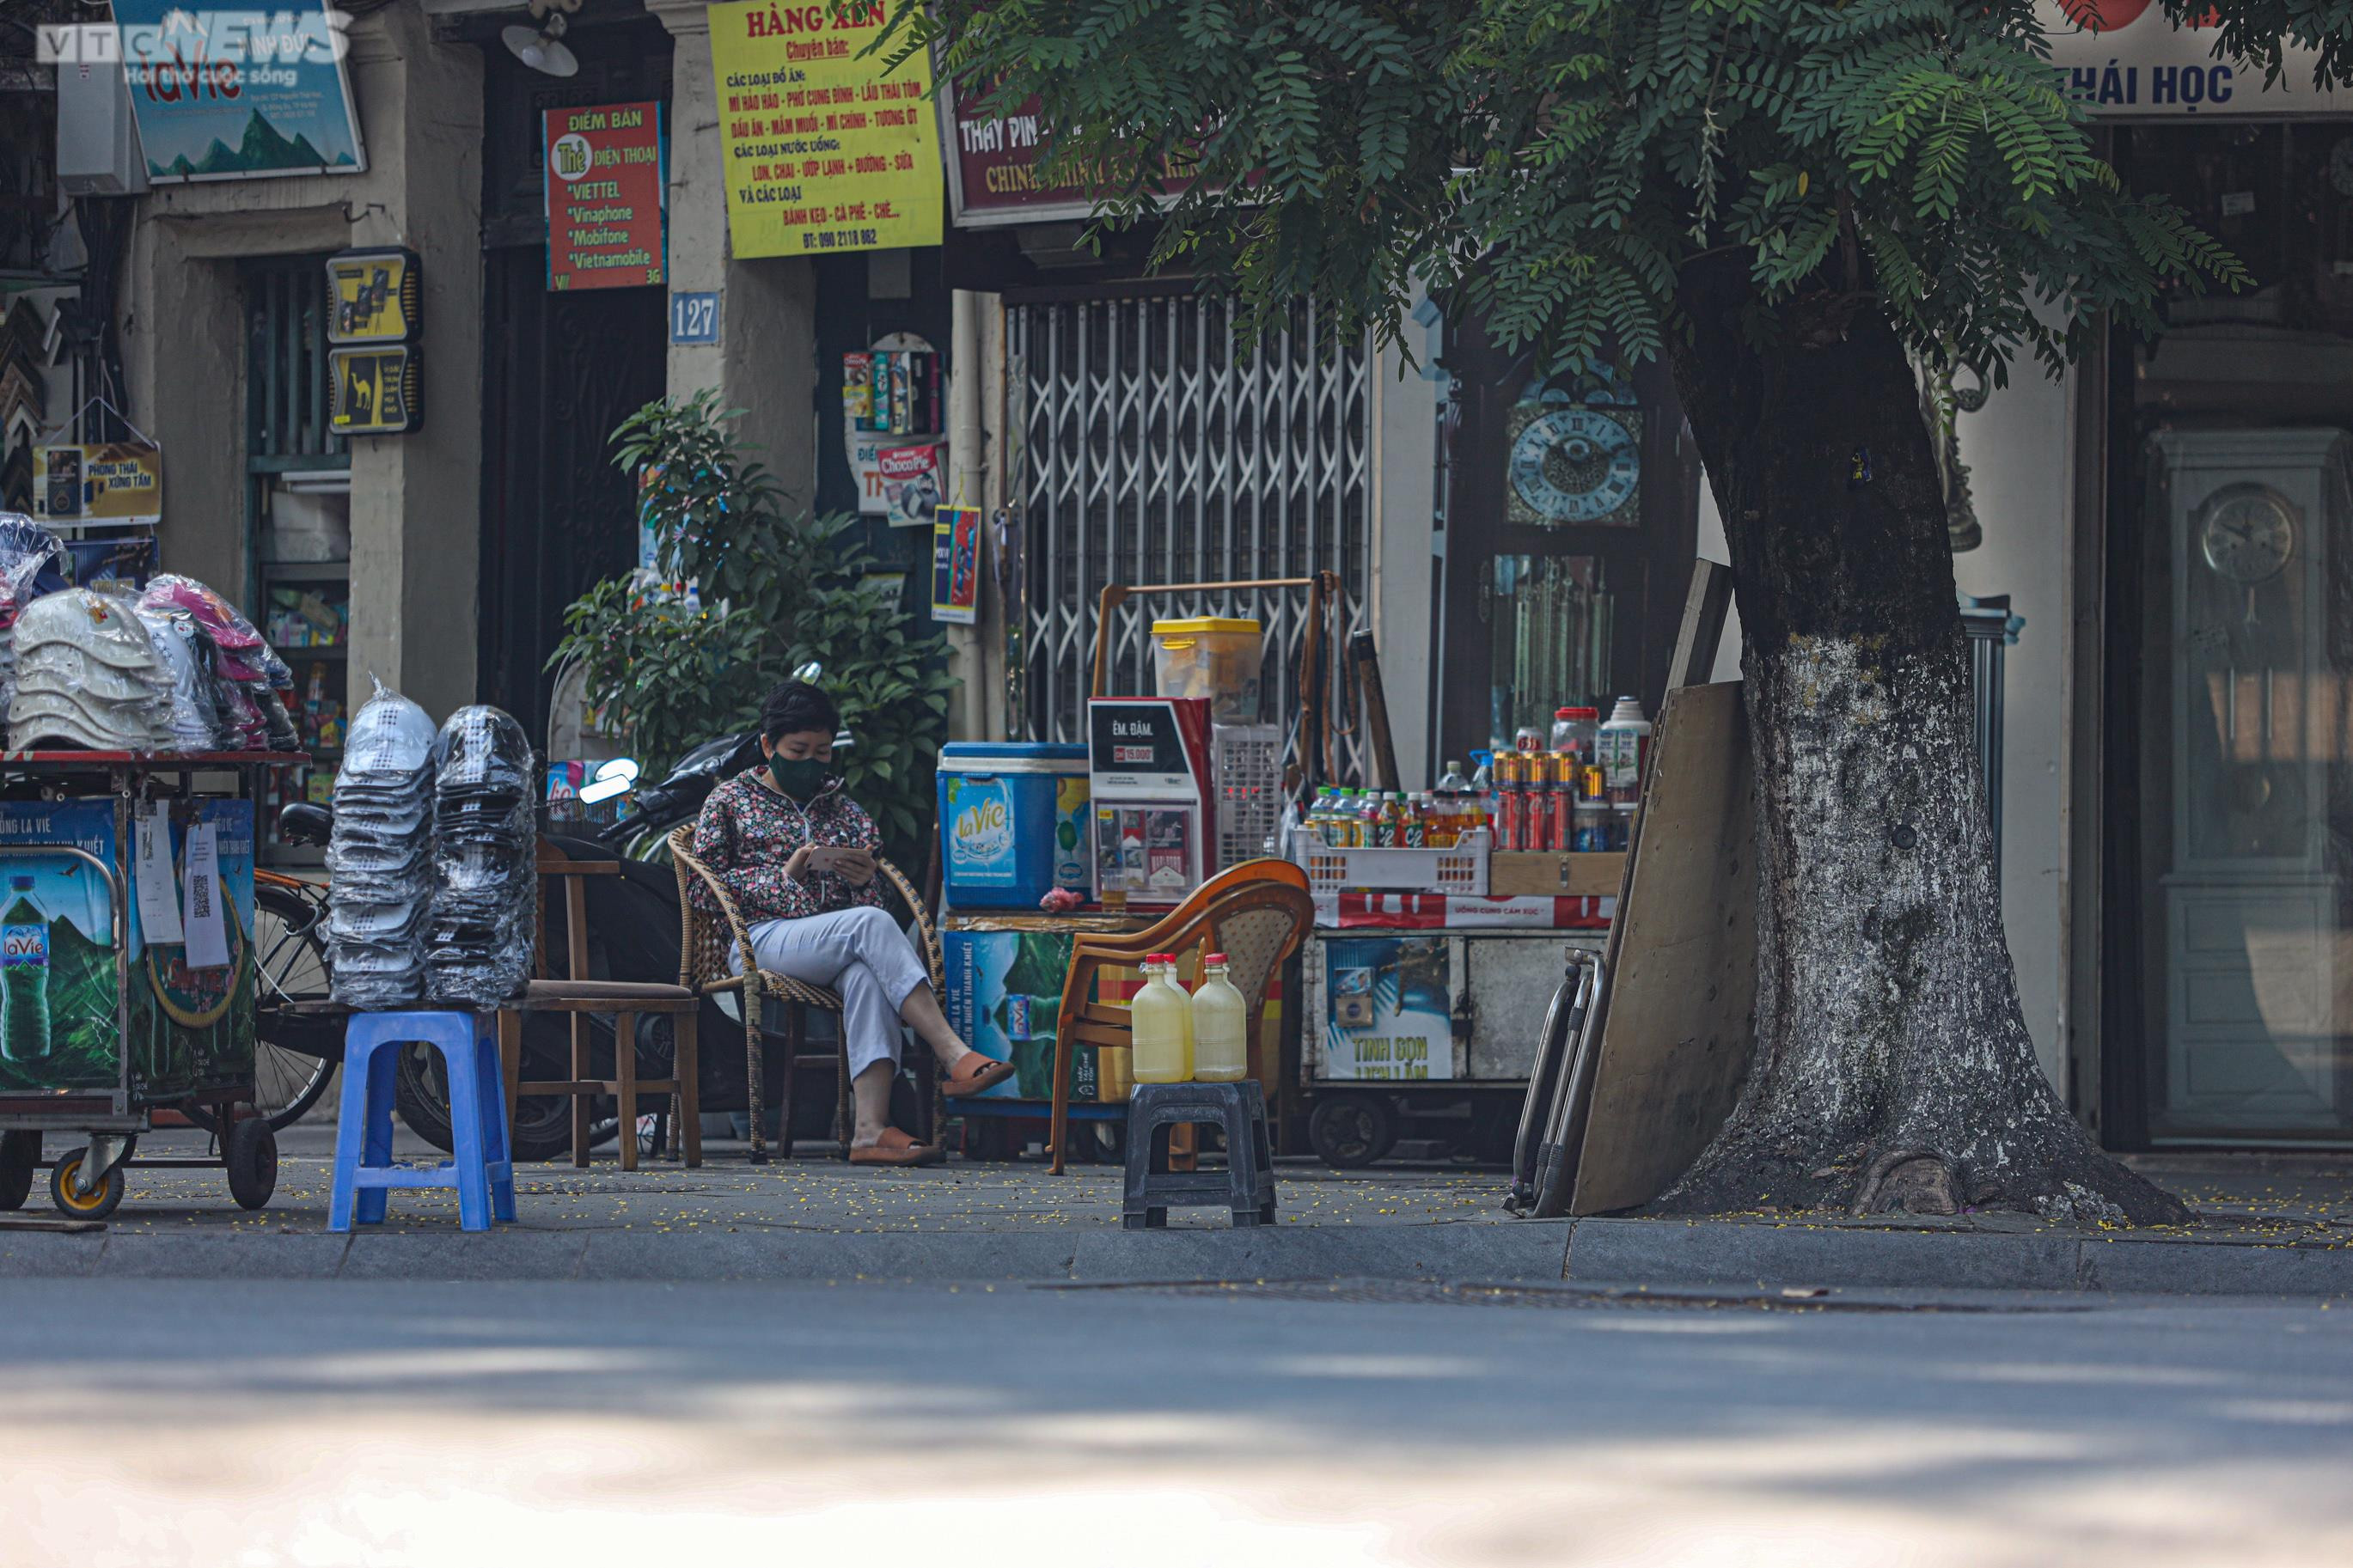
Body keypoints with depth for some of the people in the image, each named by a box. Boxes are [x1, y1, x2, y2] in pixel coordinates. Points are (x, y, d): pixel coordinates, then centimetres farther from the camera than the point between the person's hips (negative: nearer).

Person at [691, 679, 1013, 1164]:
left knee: (866, 972, -37)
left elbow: (874, 900, 23)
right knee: (871, 924, -34)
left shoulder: (848, 814, 27)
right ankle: (954, 1057, -43)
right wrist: (785, 873, -5)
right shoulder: (731, 801, 16)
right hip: (763, 937, -3)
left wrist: (864, 880, -1)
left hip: (838, 950, 3)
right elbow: (704, 888, 5)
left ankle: (871, 1128, -52)